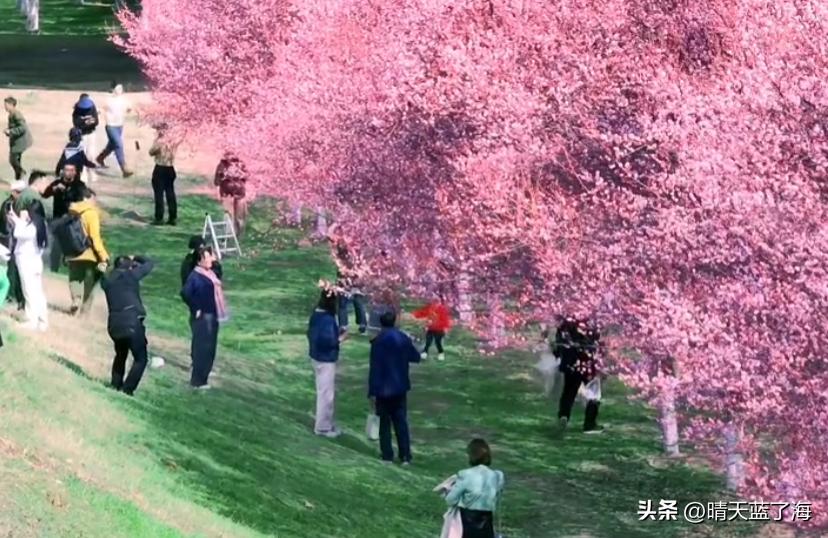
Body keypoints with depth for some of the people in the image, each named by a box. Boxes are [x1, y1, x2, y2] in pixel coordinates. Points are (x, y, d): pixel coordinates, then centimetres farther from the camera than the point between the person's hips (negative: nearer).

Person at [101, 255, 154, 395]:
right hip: (132, 323, -5)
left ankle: (115, 387, 22)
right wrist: (135, 258, 29)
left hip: (114, 324, 5)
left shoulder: (107, 279, 11)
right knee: (140, 359, 5)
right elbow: (149, 264, 12)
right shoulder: (131, 275, -1)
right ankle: (127, 390, -7)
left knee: (120, 355, 28)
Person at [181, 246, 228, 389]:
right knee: (202, 349, -7)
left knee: (209, 349, 14)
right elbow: (185, 293, -26)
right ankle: (197, 381, -2)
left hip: (212, 316, 9)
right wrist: (196, 309, -19)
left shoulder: (210, 273, 11)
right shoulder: (195, 276, -16)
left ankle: (203, 377, 24)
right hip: (202, 317, -9)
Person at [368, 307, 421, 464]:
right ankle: (405, 456, 8)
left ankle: (387, 456, 8)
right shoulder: (403, 338, -1)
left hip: (383, 388, -4)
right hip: (400, 387, 4)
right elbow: (416, 357, 12)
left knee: (384, 422, 7)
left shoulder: (378, 341, -16)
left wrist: (372, 391, -12)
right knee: (401, 421, 10)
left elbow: (374, 368, -16)